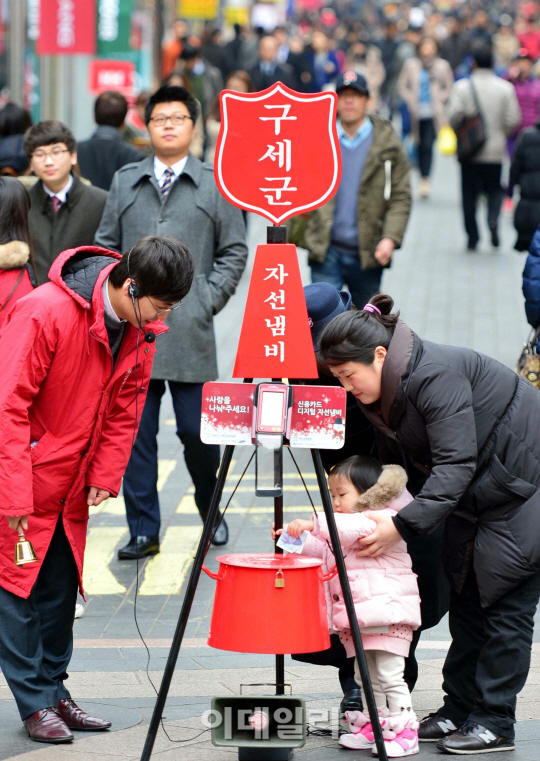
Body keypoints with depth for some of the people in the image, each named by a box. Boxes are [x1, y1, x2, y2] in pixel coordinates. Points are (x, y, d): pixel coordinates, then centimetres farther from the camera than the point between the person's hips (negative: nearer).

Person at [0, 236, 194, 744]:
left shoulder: (140, 328, -4)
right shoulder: (45, 314, -26)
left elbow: (125, 409, 6)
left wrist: (104, 476, -3)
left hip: (70, 483, 7)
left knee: (61, 584, 10)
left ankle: (54, 689, 20)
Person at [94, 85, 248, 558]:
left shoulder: (216, 186, 7)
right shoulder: (125, 182, 13)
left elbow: (233, 252, 8)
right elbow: (106, 247, 17)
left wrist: (208, 300, -3)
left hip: (190, 329, -2)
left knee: (196, 430, -1)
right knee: (136, 431, 2)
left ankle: (210, 511, 24)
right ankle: (143, 532, 9)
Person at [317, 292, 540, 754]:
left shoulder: (435, 375, -30)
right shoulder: (384, 392, -1)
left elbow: (456, 464, -35)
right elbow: (391, 462, 7)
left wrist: (402, 526, -39)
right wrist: (366, 513, -7)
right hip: (478, 491, 9)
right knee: (466, 595, 8)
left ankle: (495, 724, -2)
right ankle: (458, 709, 14)